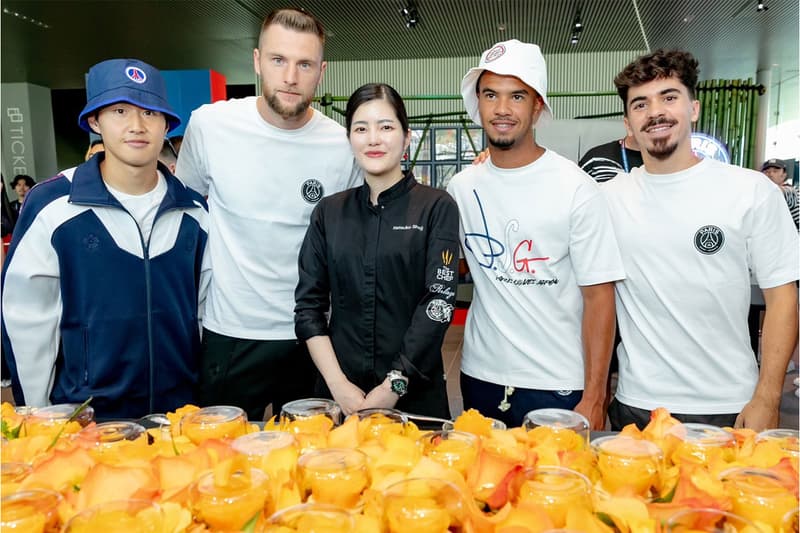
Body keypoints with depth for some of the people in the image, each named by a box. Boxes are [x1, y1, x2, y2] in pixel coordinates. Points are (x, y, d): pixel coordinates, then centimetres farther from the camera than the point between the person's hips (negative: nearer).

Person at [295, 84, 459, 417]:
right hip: (339, 392, 3)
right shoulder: (329, 212, 4)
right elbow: (308, 303, 1)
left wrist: (394, 386, -15)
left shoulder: (436, 208, -4)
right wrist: (338, 383, -9)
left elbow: (439, 302, -10)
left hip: (414, 393, -2)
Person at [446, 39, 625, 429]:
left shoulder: (575, 188, -10)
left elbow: (598, 298, -10)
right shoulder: (460, 188, 1)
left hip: (558, 388, -3)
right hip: (480, 379, 4)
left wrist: (594, 397, -13)